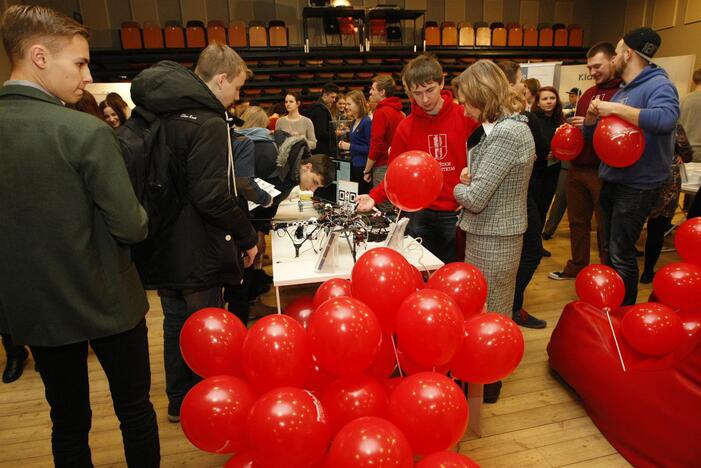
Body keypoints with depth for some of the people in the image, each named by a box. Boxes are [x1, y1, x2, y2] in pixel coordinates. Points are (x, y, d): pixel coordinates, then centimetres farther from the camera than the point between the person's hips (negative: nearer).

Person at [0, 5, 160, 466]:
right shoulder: (87, 132, -22)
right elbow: (131, 227, -21)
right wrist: (137, 220, 1)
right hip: (105, 301, -5)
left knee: (67, 419, 22)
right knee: (134, 409, 16)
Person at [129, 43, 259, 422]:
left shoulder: (157, 113, 8)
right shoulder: (208, 123, -20)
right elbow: (213, 196, -26)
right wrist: (247, 236, -13)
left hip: (163, 245, 9)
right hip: (197, 252, -9)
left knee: (176, 323, 21)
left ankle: (178, 401, 38)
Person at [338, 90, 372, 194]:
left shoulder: (367, 122, -13)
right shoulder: (354, 122, 13)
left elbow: (370, 148, -18)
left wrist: (350, 146, -17)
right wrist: (344, 145, 6)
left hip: (363, 167, -9)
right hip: (354, 165, 9)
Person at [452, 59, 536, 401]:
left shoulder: (504, 134, -22)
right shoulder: (513, 125, 10)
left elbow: (474, 199, -24)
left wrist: (460, 187, -3)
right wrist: (471, 177, -1)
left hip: (492, 239, -10)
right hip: (499, 233, 10)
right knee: (496, 311, 21)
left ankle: (486, 381, 24)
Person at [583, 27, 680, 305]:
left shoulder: (658, 85, -14)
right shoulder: (621, 92, 12)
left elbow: (666, 118, -36)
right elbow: (591, 137, 14)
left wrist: (616, 109, -29)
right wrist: (592, 116, -6)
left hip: (638, 186, -9)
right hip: (611, 182, 9)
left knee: (621, 255, -4)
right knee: (610, 250, 18)